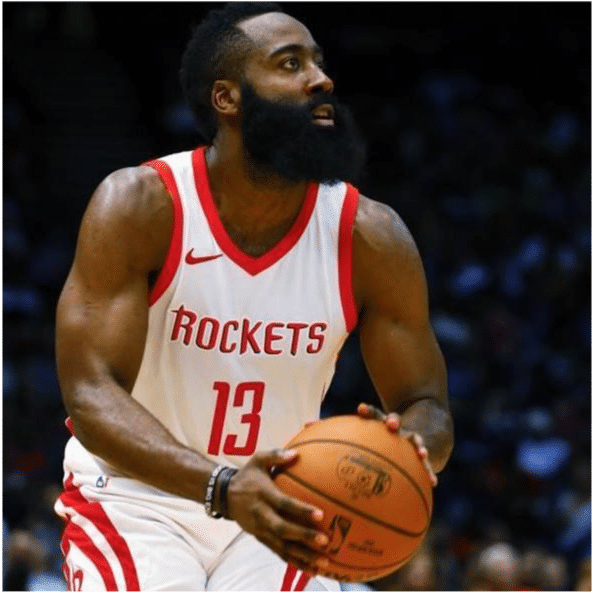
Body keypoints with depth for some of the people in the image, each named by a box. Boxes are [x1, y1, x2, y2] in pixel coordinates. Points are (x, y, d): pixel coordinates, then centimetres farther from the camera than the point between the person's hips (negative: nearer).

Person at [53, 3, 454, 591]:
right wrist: (222, 487, -41)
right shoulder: (138, 206, -17)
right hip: (135, 500, -3)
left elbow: (426, 406, -3)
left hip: (281, 511, 3)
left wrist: (411, 449, -30)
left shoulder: (369, 237, -9)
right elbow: (90, 393, -24)